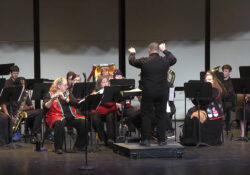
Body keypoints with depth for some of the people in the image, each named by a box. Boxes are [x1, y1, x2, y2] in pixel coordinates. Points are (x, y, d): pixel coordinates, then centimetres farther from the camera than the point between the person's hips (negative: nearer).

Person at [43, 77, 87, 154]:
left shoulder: (68, 93, 20)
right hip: (58, 117, -4)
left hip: (71, 116, 4)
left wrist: (65, 99, -13)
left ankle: (78, 146, -8)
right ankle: (58, 148, -25)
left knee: (83, 122, -22)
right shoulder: (50, 94, 7)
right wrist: (52, 99, -24)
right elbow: (45, 107, -7)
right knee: (59, 123, -39)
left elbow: (76, 103, 2)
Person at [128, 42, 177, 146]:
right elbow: (173, 59, 19)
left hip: (148, 93, -2)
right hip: (162, 93, 2)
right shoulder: (165, 61, -4)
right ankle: (161, 140, 11)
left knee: (146, 116, 6)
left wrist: (132, 53, 31)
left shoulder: (144, 61, -9)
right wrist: (165, 50, 32)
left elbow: (132, 61, 10)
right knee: (161, 116, 9)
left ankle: (146, 140, 6)